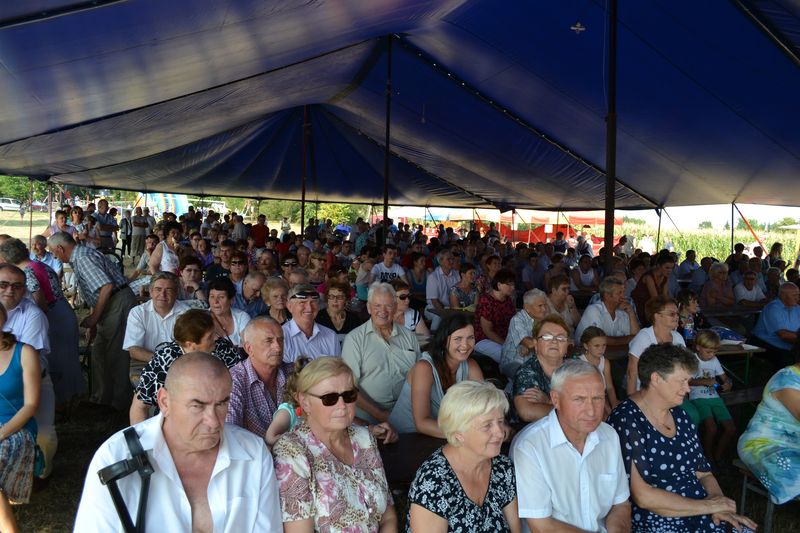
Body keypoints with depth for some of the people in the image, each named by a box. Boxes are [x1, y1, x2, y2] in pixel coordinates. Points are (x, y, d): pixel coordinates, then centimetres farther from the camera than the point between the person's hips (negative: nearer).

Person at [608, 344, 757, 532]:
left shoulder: (679, 416, 11)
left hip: (701, 516, 6)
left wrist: (720, 507, -3)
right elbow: (643, 497, -20)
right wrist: (707, 506, -12)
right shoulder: (625, 421, -15)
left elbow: (704, 474, 16)